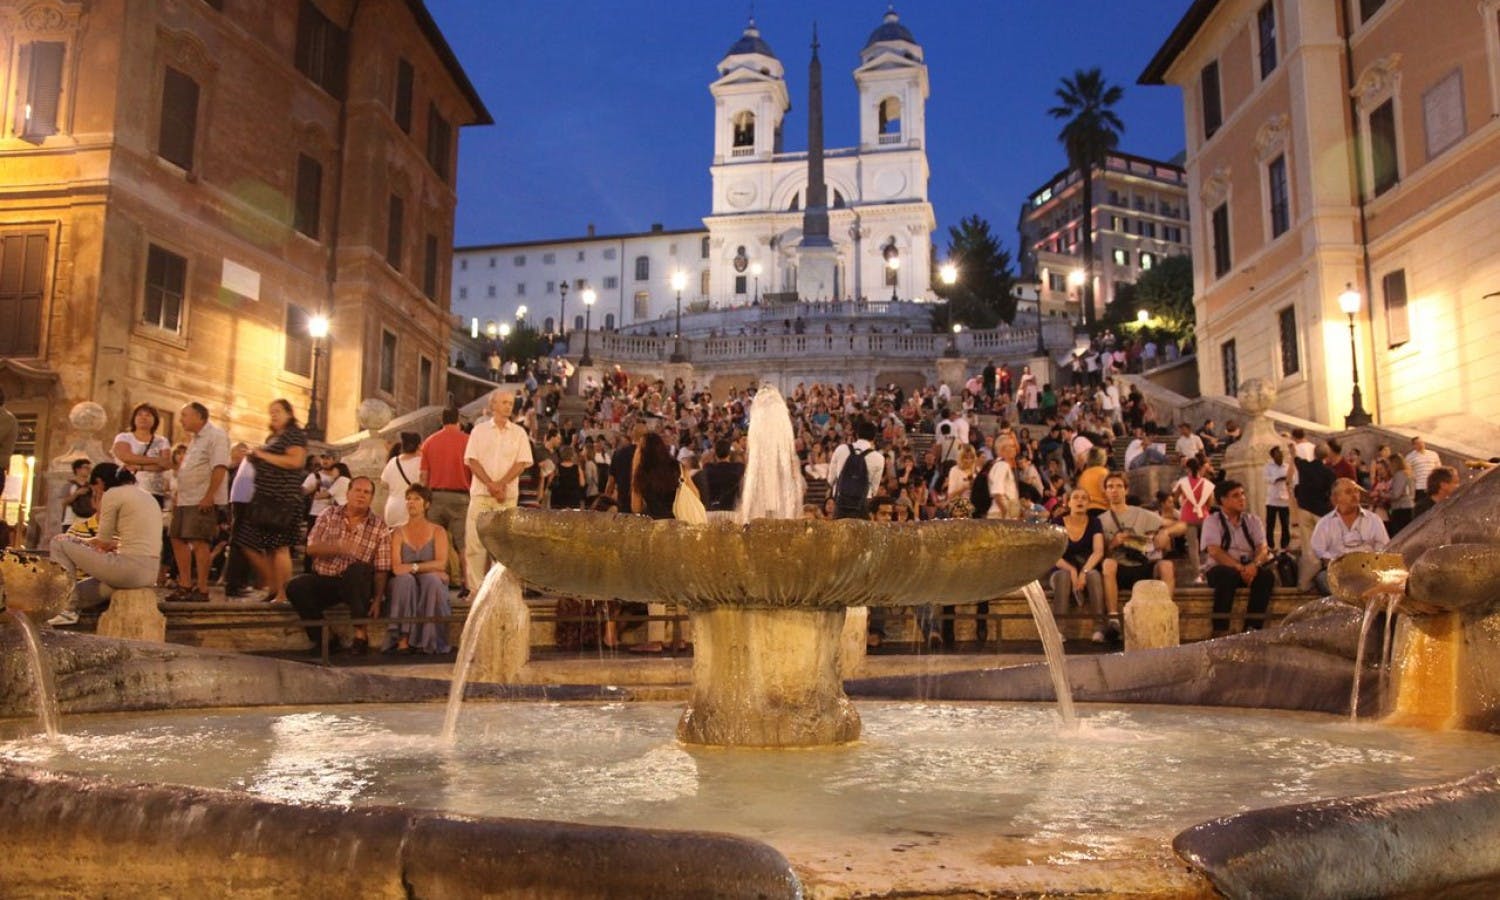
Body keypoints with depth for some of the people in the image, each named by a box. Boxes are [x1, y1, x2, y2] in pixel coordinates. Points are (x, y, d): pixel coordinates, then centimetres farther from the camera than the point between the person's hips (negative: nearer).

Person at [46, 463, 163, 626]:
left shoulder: (112, 494, -3)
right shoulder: (148, 497, 21)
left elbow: (103, 542, 1)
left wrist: (81, 542, 18)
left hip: (130, 569, -9)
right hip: (150, 575, 9)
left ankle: (68, 609, 5)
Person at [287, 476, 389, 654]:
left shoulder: (379, 527, 2)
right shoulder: (329, 514, 7)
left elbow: (381, 570, -2)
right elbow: (311, 548, -3)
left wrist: (377, 600, -12)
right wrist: (338, 548, -21)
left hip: (356, 584, -2)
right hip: (322, 579, 2)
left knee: (359, 568, -35)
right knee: (295, 587, -27)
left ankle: (360, 632, -21)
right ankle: (324, 637, -7)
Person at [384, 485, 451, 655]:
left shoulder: (438, 532, 9)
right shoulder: (398, 532, 9)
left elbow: (441, 563, -6)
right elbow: (396, 567, -6)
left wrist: (414, 567, -16)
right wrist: (429, 567, -16)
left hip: (432, 585, 0)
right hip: (405, 587, 0)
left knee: (431, 579, -34)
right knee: (405, 579, -33)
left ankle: (427, 641, -31)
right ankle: (402, 640, -37)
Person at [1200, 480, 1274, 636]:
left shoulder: (1253, 520, 12)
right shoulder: (1212, 521, 2)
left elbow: (1263, 548, -1)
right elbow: (1214, 551, -12)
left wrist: (1254, 565, -24)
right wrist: (1239, 567, -24)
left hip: (1249, 568, 3)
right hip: (1221, 569, -3)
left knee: (1267, 575, -28)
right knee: (1227, 575, -37)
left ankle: (1252, 628, -26)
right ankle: (1219, 631, -34)